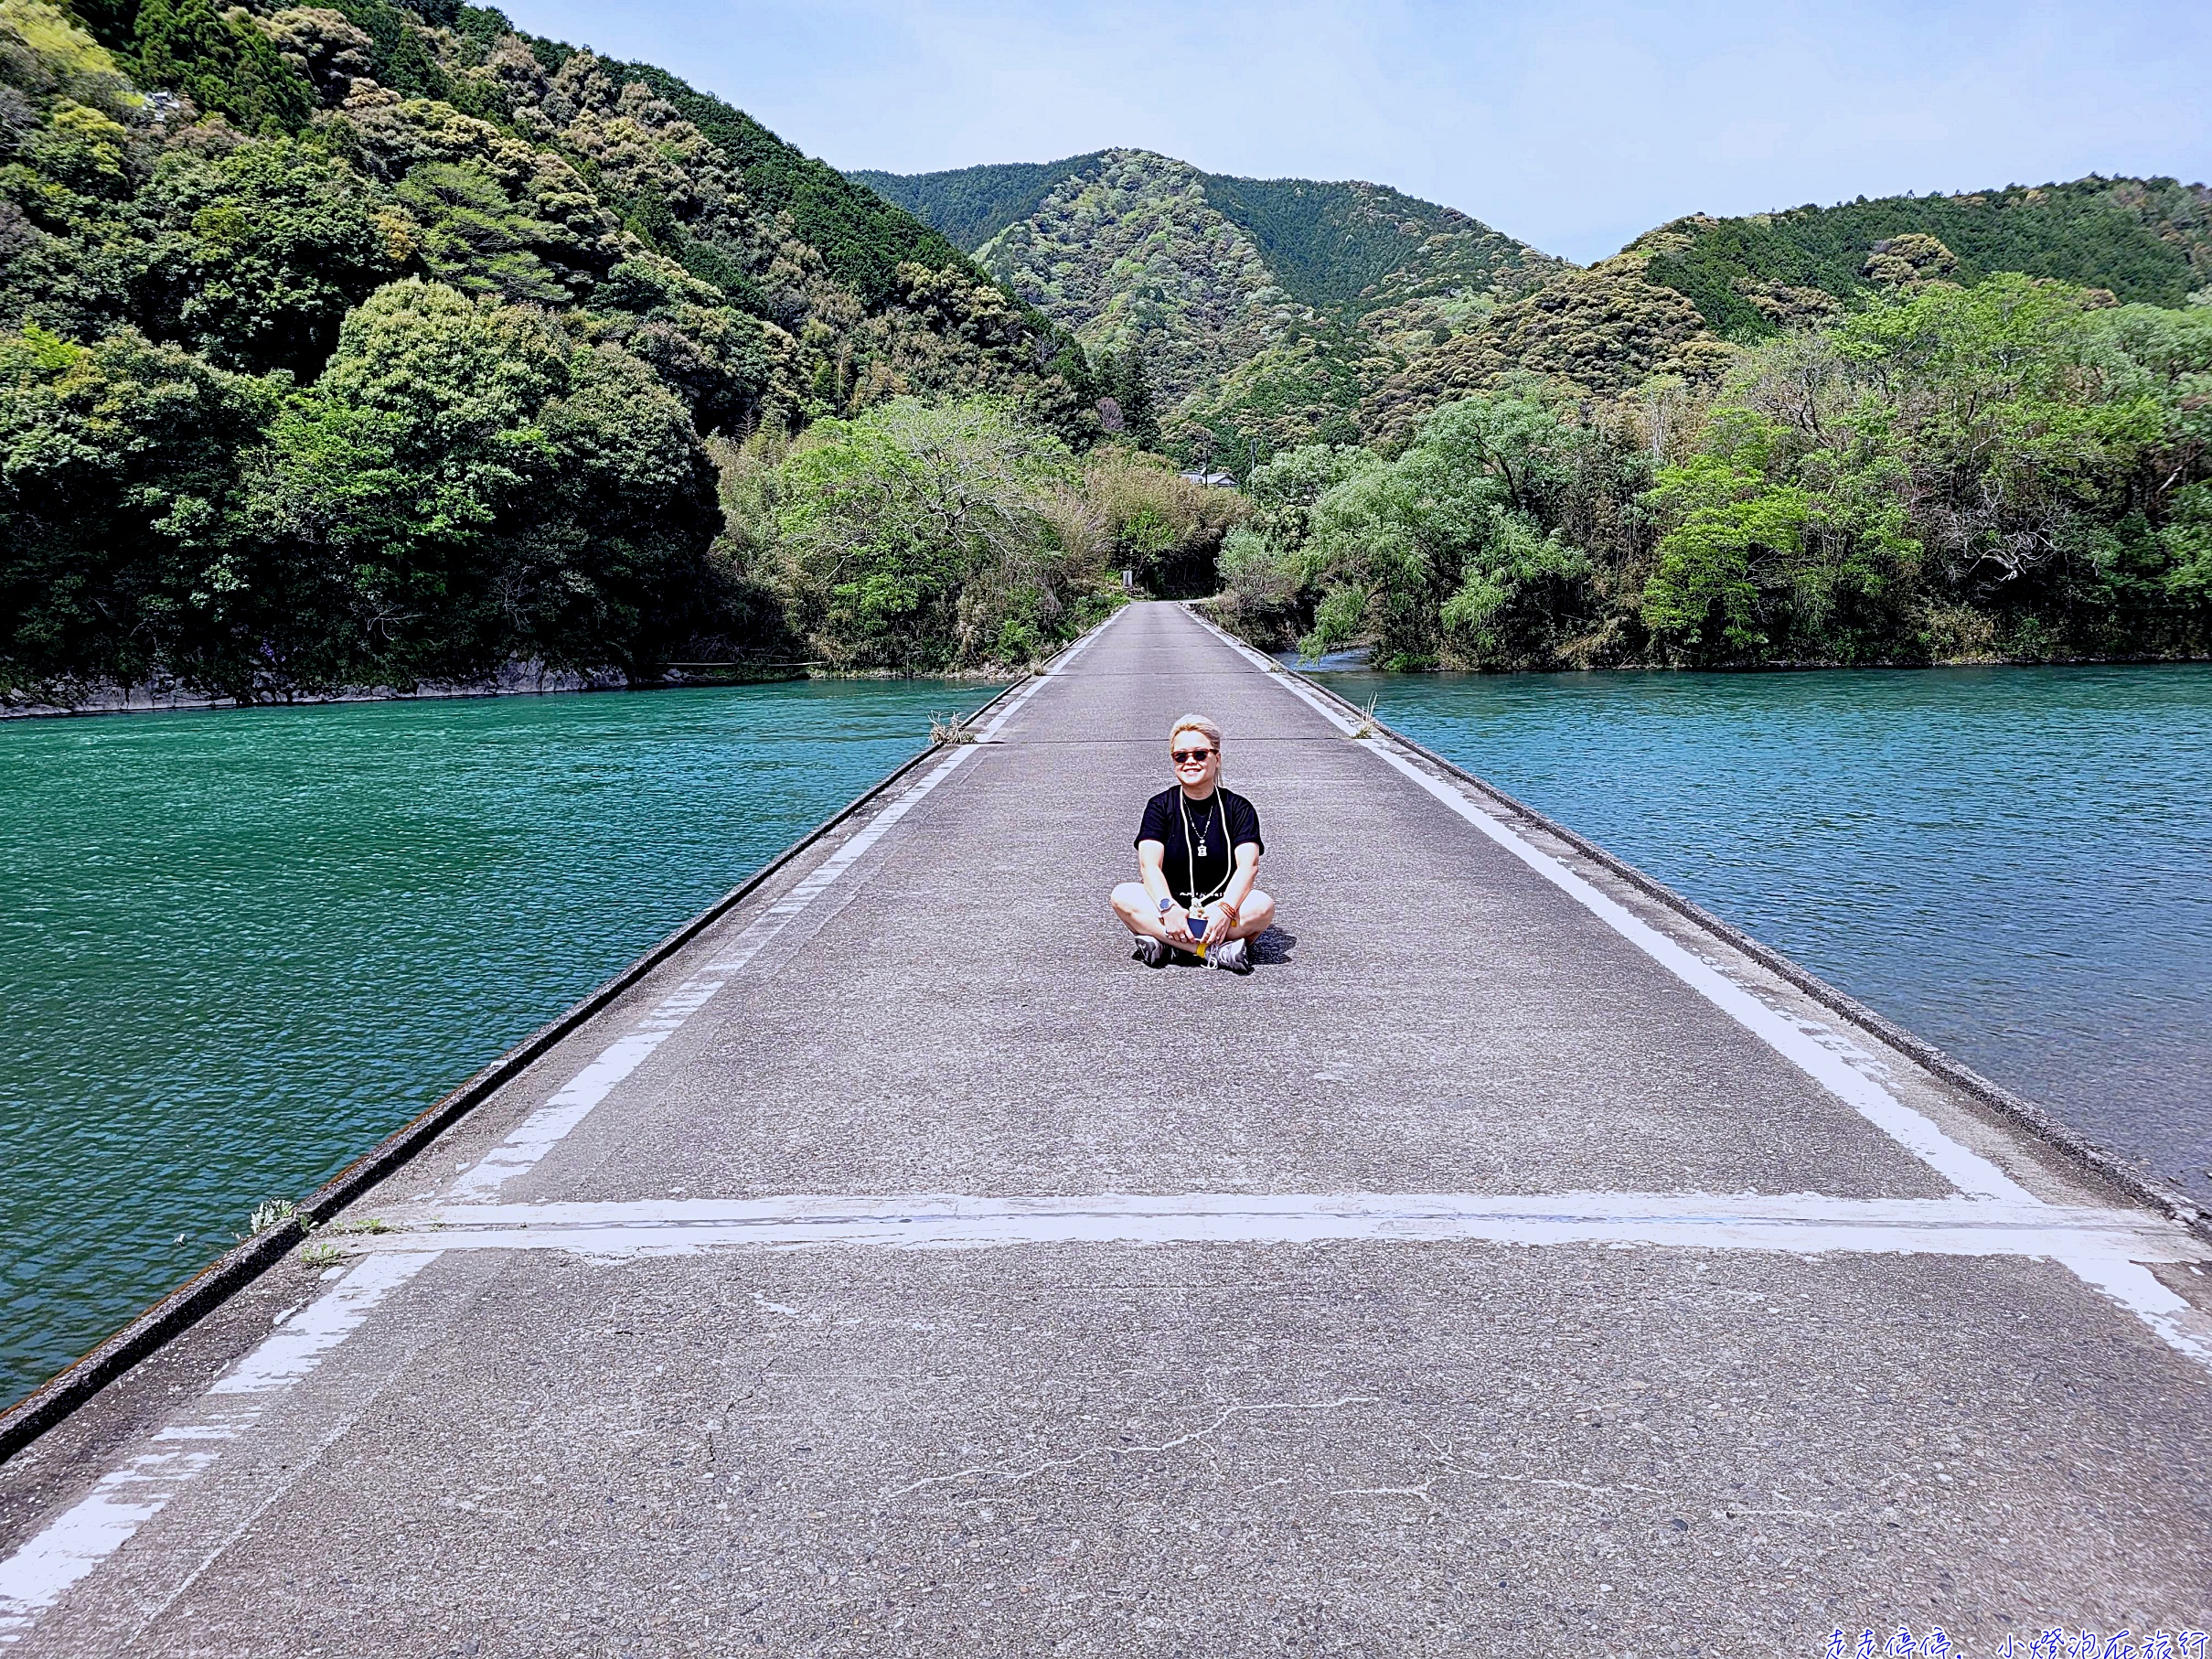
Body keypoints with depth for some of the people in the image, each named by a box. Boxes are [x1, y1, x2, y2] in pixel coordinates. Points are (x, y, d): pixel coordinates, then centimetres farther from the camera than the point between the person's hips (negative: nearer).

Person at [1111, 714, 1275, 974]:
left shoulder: (1238, 808, 4)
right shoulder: (1160, 806, 5)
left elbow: (1248, 865, -12)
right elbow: (1149, 865, -10)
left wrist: (1226, 909, -31)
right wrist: (1168, 907, -30)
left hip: (1221, 910, -1)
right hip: (1172, 907, 1)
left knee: (1263, 906, -30)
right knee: (1122, 896, -27)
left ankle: (1166, 946, -31)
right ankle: (1217, 950, -34)